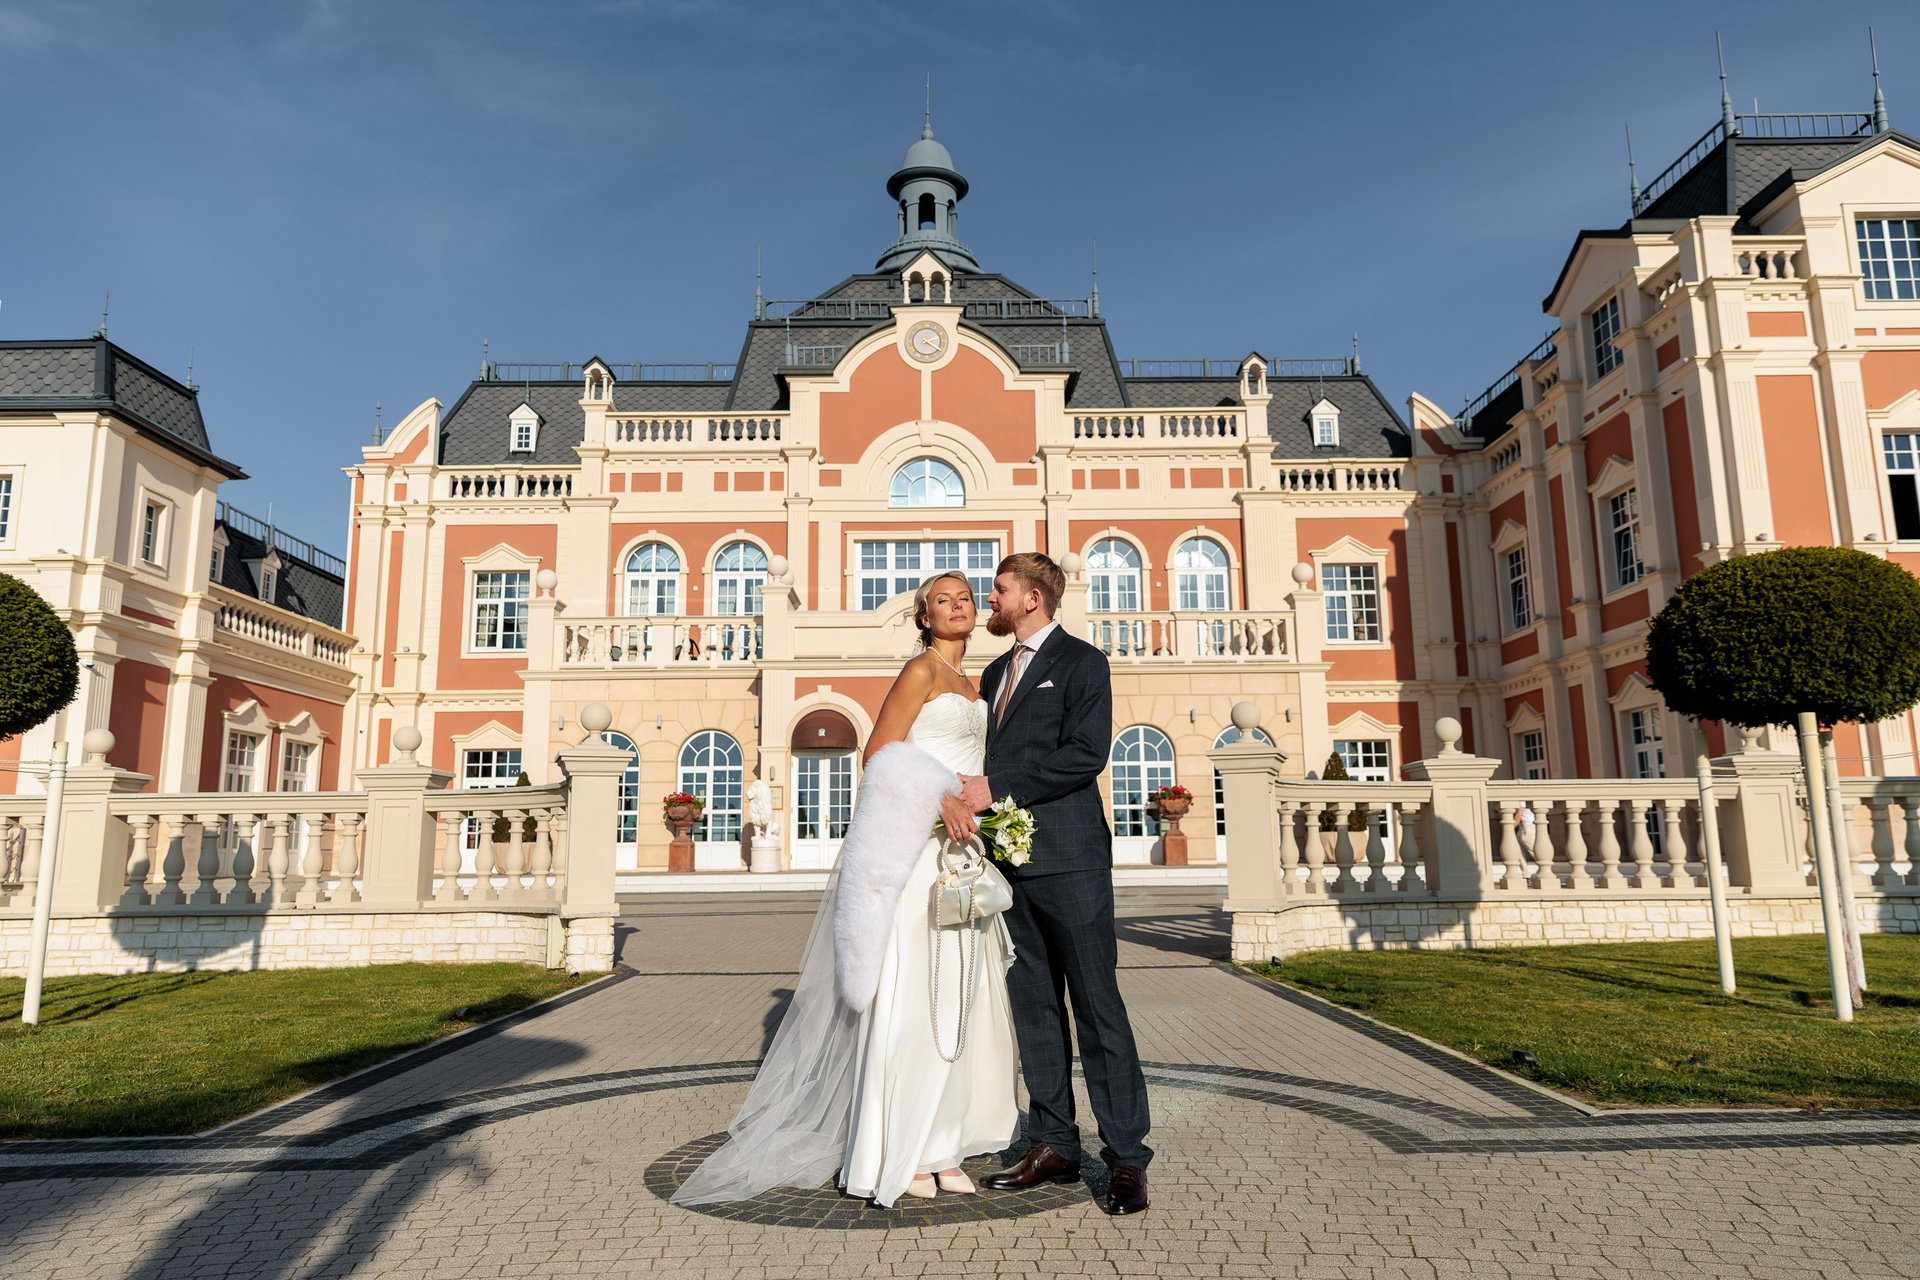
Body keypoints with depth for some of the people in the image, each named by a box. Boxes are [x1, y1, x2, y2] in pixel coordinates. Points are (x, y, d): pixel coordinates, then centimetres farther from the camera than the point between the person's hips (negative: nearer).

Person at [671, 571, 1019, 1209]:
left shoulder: (968, 684, 20)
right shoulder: (922, 670, -4)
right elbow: (879, 755, -12)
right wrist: (937, 797, -21)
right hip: (916, 846, -8)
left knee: (952, 999, 9)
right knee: (906, 994, -5)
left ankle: (937, 1143, 18)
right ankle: (892, 1153, 4)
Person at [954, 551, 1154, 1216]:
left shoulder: (1081, 661, -3)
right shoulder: (995, 672, 20)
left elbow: (1086, 754, -15)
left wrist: (996, 787, -16)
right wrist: (972, 795, 3)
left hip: (1069, 860, -7)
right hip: (1011, 861, 7)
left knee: (1097, 1005, -4)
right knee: (1034, 1006, 11)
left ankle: (1127, 1156, 4)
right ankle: (1054, 1145, 20)